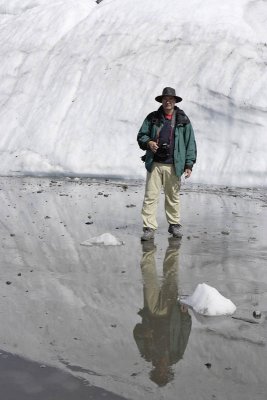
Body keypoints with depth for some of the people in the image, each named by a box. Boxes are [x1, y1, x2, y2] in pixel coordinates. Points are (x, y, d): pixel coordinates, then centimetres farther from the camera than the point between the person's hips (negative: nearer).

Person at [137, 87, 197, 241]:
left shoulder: (183, 120, 5)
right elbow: (141, 135, 15)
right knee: (150, 196, -5)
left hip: (173, 165, 0)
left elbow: (190, 143, 5)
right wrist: (148, 142, -9)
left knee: (173, 196, 10)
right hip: (154, 163, 1)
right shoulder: (152, 118, 8)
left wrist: (189, 165, -2)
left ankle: (175, 224, 25)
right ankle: (149, 227, -2)